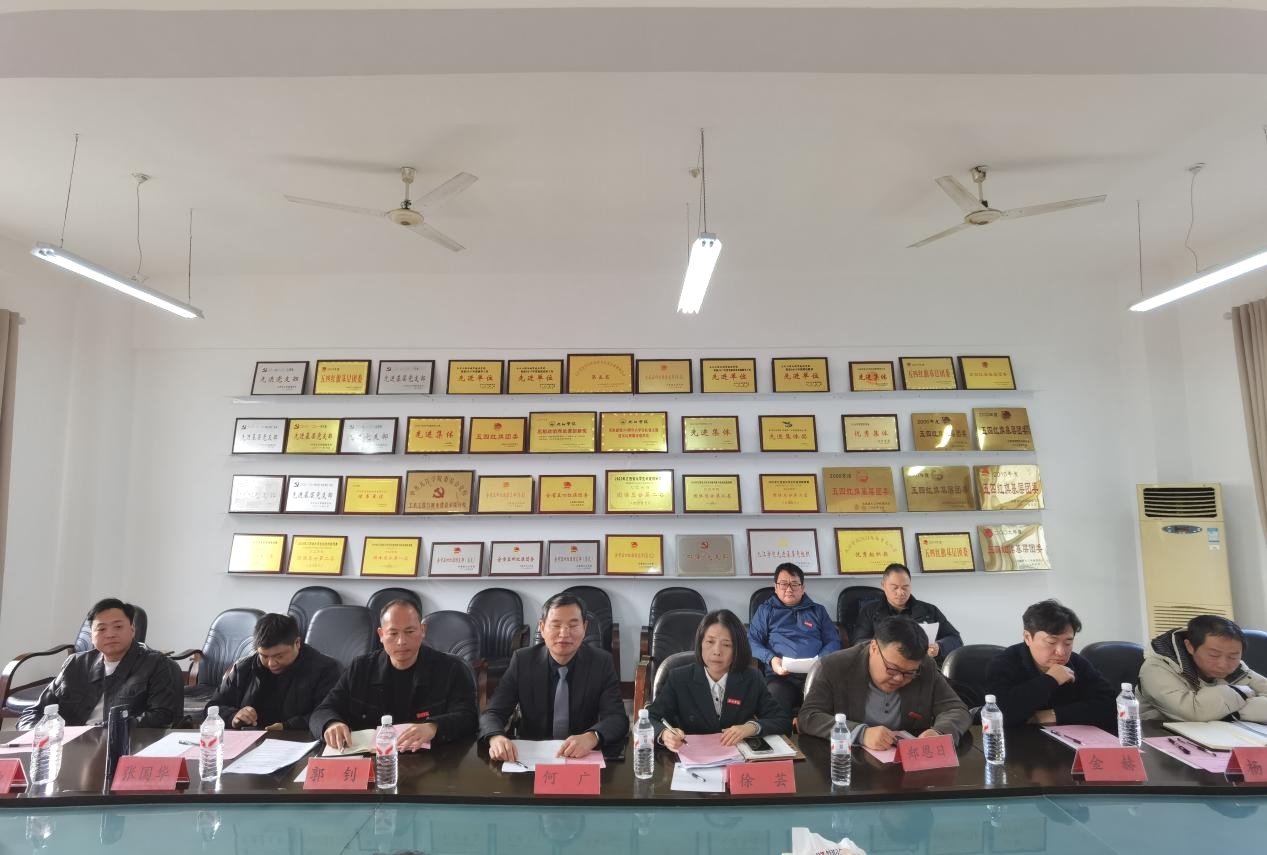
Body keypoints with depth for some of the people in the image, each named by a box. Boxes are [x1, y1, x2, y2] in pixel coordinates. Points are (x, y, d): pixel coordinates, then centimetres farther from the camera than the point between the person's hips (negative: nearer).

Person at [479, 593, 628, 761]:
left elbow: (617, 718, -12)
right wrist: (496, 738, -29)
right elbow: (493, 712, -7)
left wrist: (591, 738, -32)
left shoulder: (601, 662, -6)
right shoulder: (522, 660, -4)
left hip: (584, 757, 1)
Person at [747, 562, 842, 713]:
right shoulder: (765, 610, 21)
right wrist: (770, 659, -8)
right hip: (781, 675, -2)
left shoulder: (818, 610, 26)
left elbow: (833, 641, 17)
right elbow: (752, 641, 11)